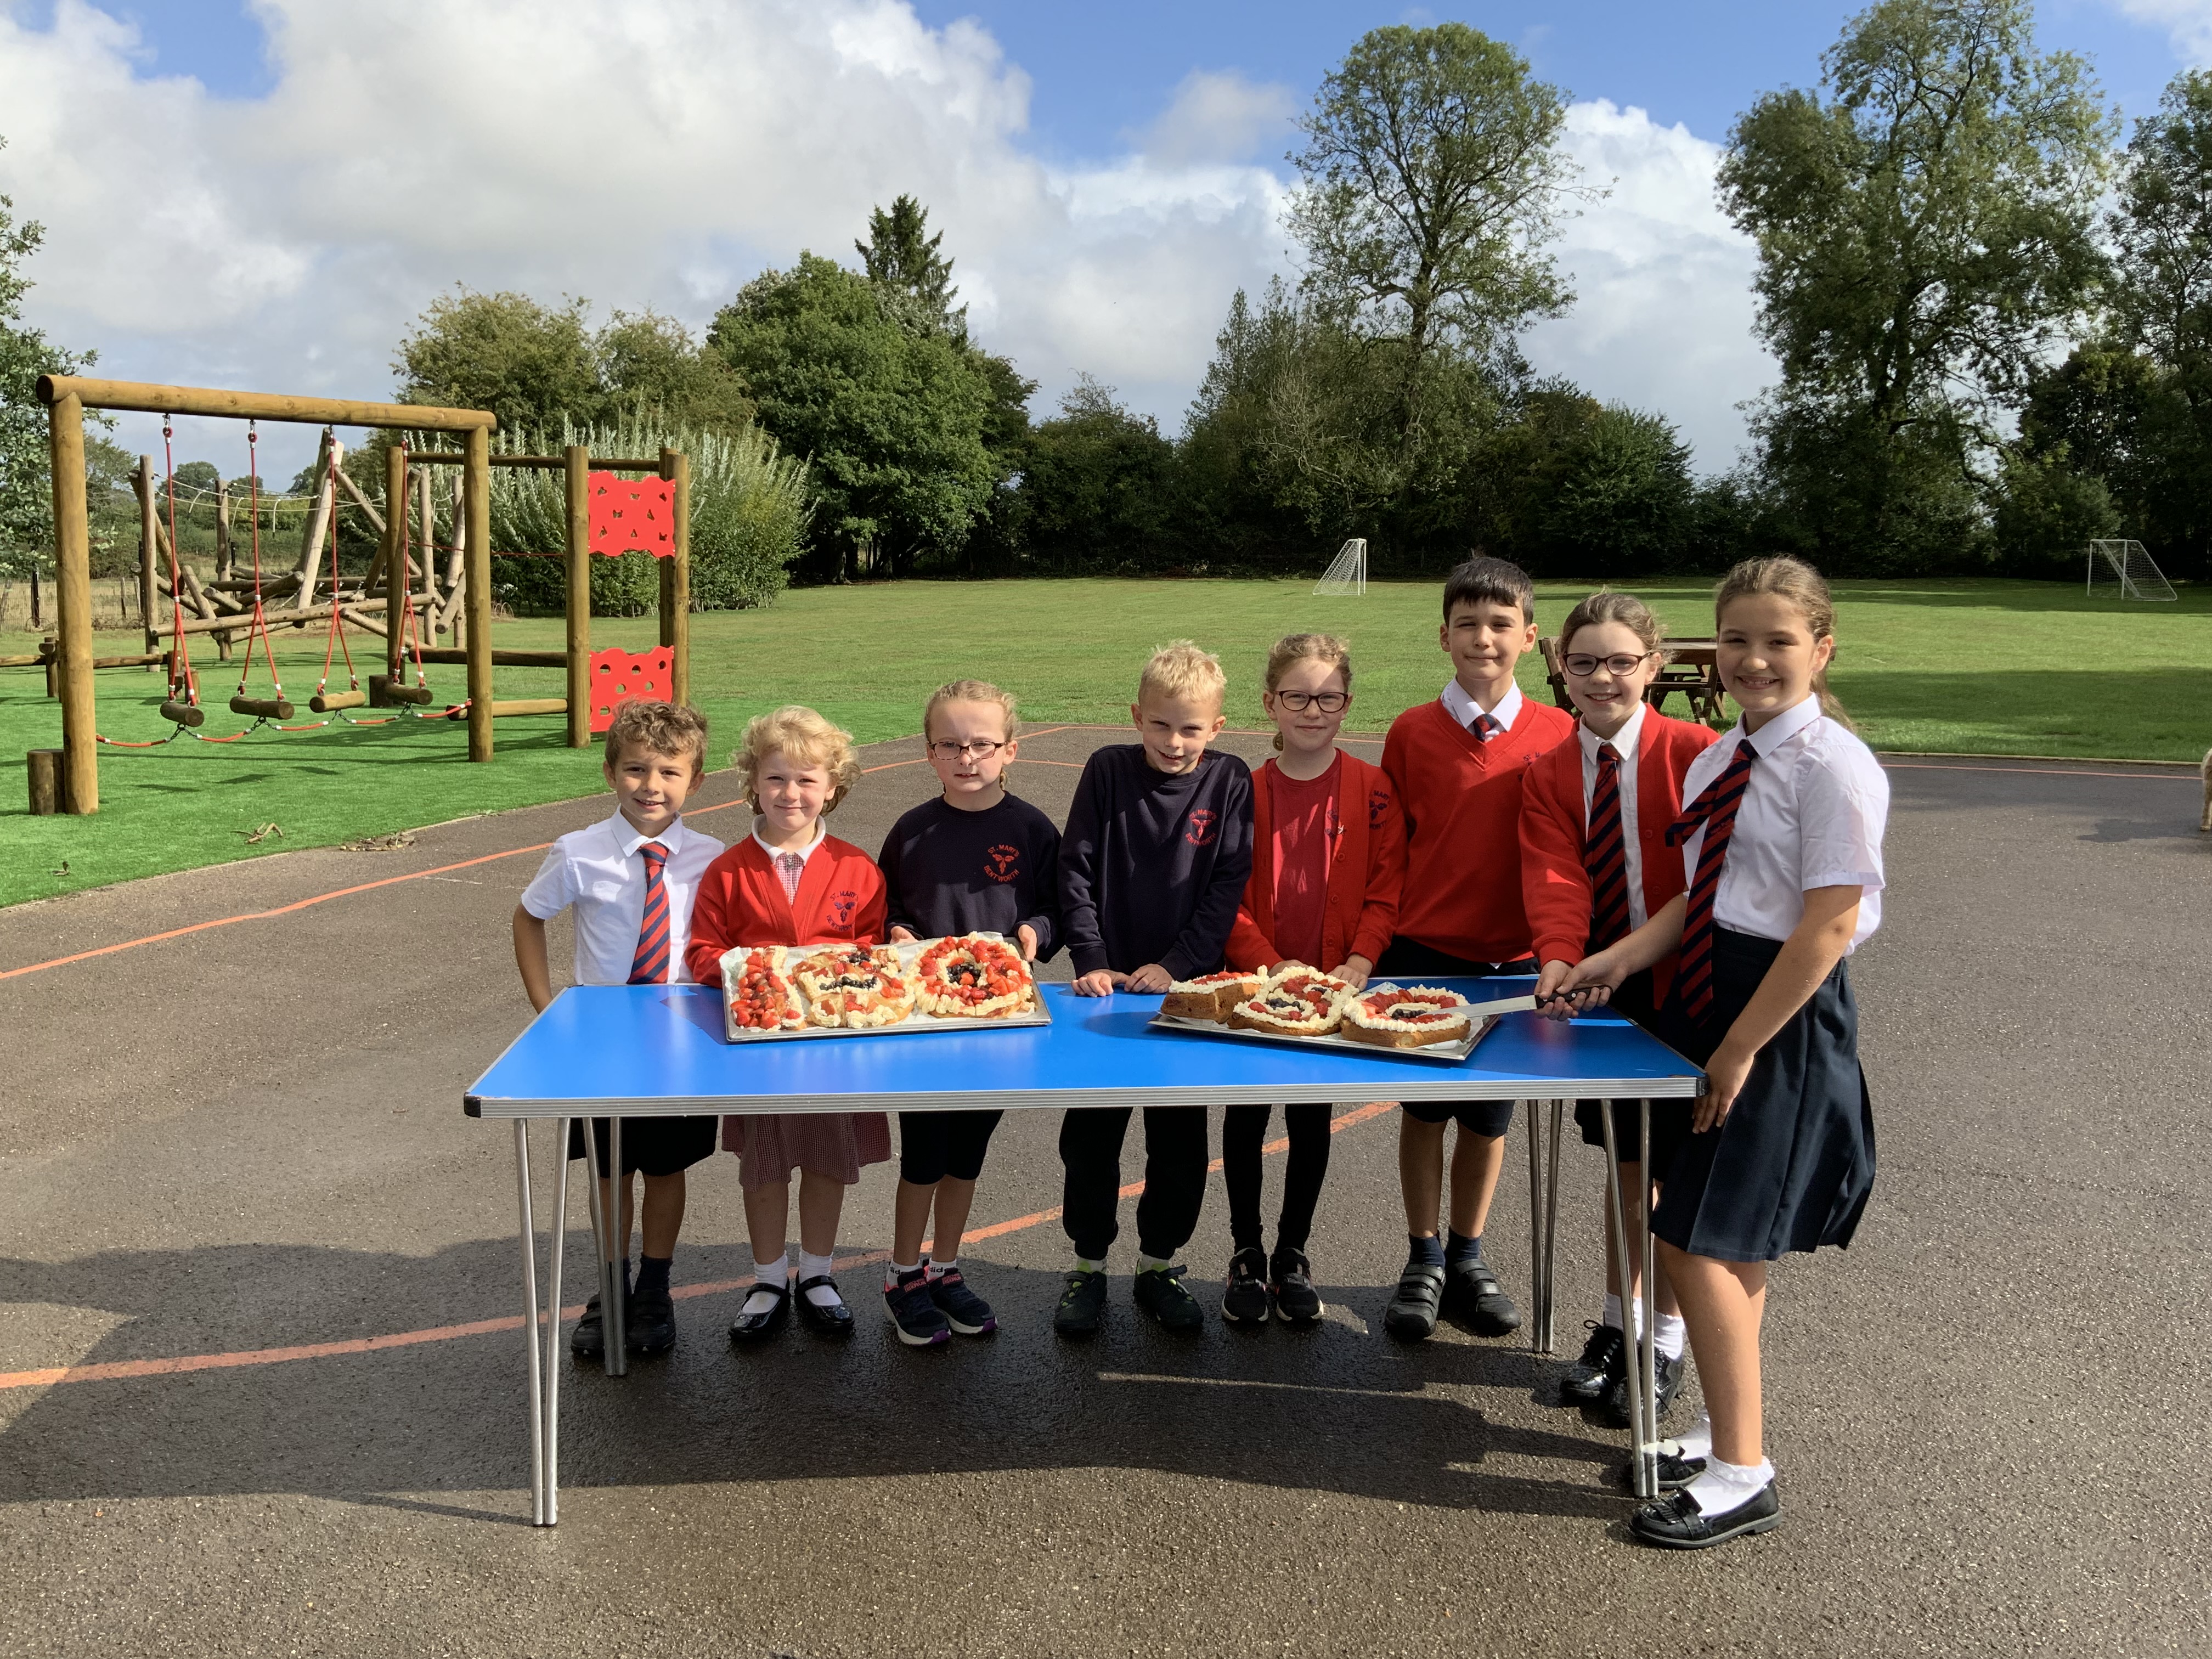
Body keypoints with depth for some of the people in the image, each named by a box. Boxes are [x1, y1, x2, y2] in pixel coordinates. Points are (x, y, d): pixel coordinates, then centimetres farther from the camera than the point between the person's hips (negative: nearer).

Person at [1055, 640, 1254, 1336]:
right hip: (1109, 986, 0)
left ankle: (1159, 1265, 26)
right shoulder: (1107, 770, -4)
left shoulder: (1229, 782, -4)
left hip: (1186, 987, 0)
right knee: (1091, 1133, 6)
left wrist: (1178, 965, -13)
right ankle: (1088, 1266, 22)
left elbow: (1228, 886, -6)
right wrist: (1091, 960, -10)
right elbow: (1077, 870, -3)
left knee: (1180, 1137, 9)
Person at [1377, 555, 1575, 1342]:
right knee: (1423, 1109, 8)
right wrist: (1382, 942, 1)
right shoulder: (1411, 732, -2)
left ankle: (1468, 1257, 29)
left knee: (1489, 1116, 12)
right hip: (1423, 952, 0)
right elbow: (1389, 848, 4)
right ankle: (1423, 1261, 23)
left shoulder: (1559, 734, -3)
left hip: (1514, 959, 1)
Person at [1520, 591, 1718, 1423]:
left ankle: (1665, 1342, 21)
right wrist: (1559, 957, -25)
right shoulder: (1549, 774, 2)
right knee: (1626, 1163, 17)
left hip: (1680, 987, -4)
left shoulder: (1694, 753, -11)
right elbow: (1555, 875, -9)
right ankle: (1617, 1323, 31)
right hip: (1602, 987, 4)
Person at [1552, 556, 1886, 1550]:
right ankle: (1730, 1429, 32)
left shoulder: (1833, 765, -15)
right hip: (1709, 1002, 8)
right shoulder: (1716, 761, 10)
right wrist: (1619, 960, 3)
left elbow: (1830, 925, -18)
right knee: (1730, 1246, 16)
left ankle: (1742, 1476, 7)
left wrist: (1739, 1050, -16)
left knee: (1699, 1242, -7)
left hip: (1783, 1017, -8)